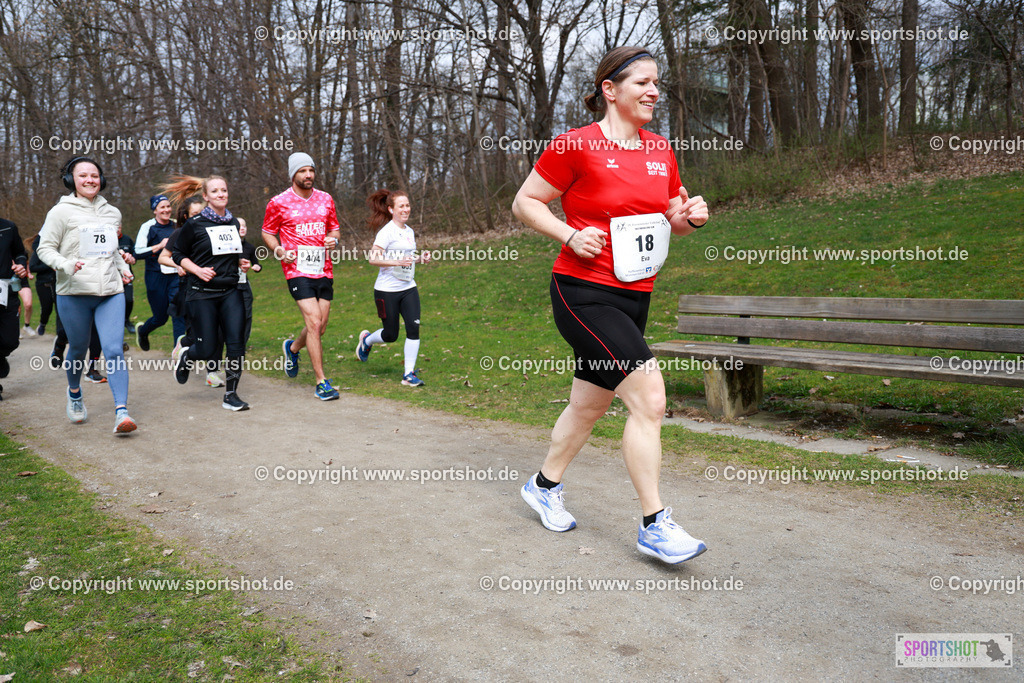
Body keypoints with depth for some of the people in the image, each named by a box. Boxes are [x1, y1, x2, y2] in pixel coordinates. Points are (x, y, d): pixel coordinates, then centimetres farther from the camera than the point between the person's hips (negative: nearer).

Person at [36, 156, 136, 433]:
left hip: (111, 292, 2)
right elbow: (45, 248, -3)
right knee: (78, 349, 12)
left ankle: (121, 412, -14)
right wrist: (65, 264, -20)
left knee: (114, 351, -10)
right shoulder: (62, 211, -1)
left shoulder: (112, 213, 13)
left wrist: (123, 268, 13)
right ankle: (74, 393, 41)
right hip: (74, 293, -2)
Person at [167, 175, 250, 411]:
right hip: (202, 294, -4)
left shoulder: (233, 222, 11)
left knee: (236, 343, -7)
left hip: (230, 292, 4)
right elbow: (177, 254, 1)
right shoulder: (194, 224, -5)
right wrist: (197, 270, -13)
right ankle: (186, 355, 34)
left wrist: (241, 263, 6)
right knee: (207, 349, -2)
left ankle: (231, 395, 4)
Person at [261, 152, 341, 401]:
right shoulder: (279, 203, -1)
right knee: (314, 324, -14)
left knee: (320, 328, 9)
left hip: (323, 270, 5)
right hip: (298, 270, -5)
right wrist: (280, 251, -9)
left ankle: (292, 348, 43)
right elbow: (268, 232, 9)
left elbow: (334, 228, 22)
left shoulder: (326, 199, 11)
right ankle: (321, 383, -6)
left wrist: (333, 239, -1)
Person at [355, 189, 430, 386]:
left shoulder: (409, 231, 12)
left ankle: (409, 374, 0)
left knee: (414, 327, -9)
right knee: (390, 335, 4)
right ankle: (366, 339, 39)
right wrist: (398, 261, -28)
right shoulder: (387, 232, -12)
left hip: (408, 288, 6)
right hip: (387, 291, -6)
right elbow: (373, 259, -18)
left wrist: (420, 258, 4)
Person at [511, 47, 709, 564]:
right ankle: (654, 526, -3)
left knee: (590, 403, 17)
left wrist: (691, 216, -2)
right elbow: (524, 203, -2)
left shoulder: (660, 151, 10)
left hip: (633, 298, 8)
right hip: (583, 293, -7)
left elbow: (673, 218, 21)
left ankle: (544, 486, 38)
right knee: (649, 398, -15)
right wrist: (570, 236, -16)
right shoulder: (576, 145, -9)